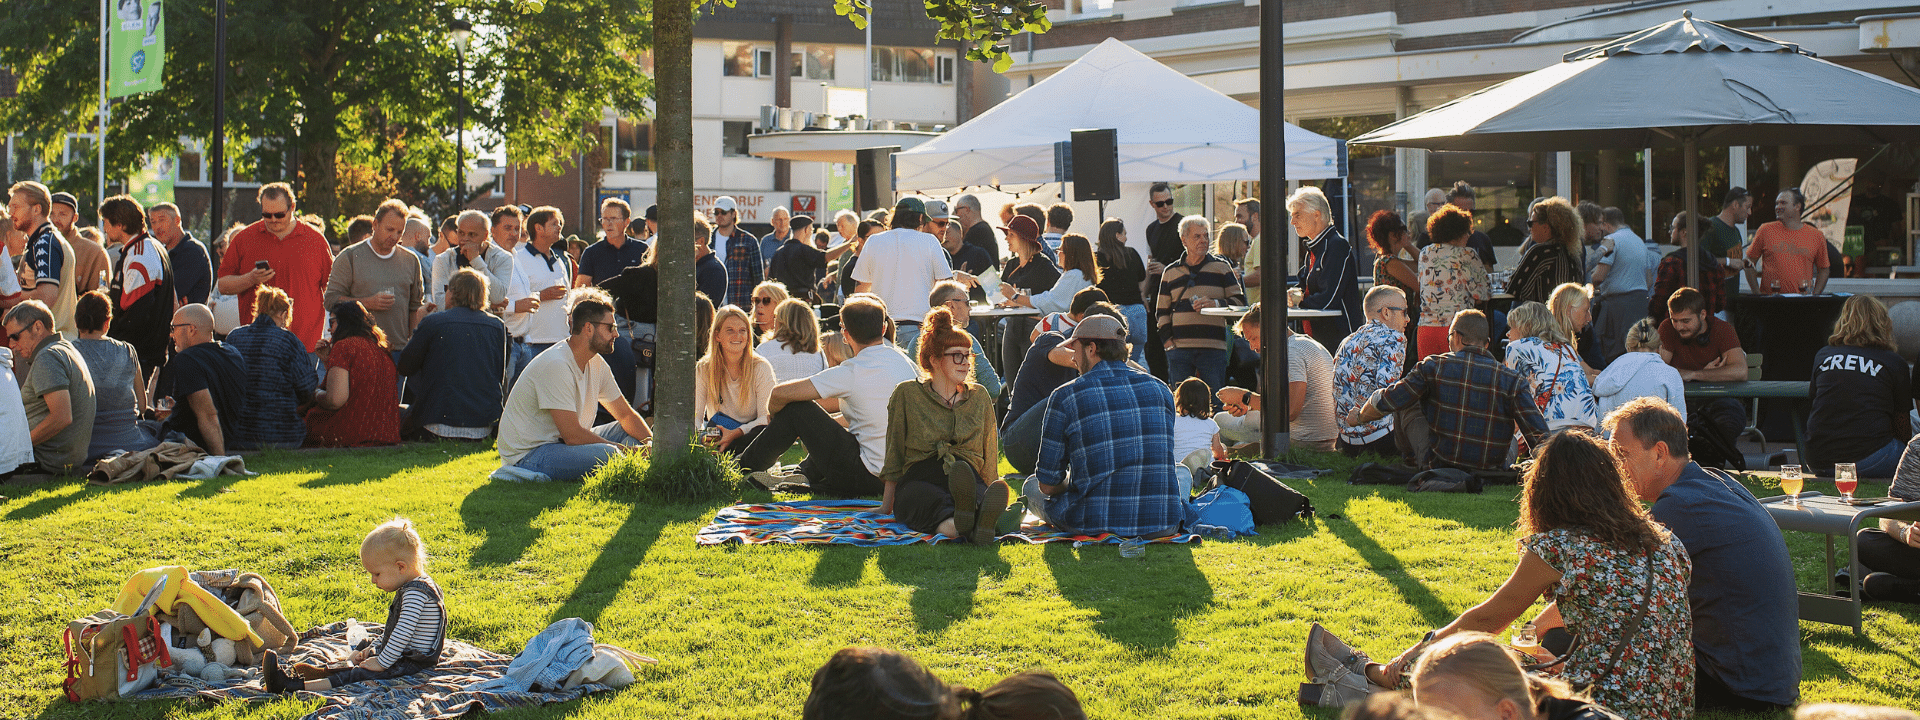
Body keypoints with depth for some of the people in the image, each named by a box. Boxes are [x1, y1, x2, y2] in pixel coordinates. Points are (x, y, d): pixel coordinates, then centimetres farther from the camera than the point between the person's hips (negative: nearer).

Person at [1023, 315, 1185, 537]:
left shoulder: (1065, 397, -6)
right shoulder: (1160, 389, 6)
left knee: (1032, 486, 25)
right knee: (1181, 474, 38)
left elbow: (1048, 484, -1)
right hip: (1163, 525, 4)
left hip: (1096, 524, -3)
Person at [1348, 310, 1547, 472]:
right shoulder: (1513, 381, -7)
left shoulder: (1434, 367, -7)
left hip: (1437, 468, -1)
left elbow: (1386, 401, -1)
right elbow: (1540, 437, -12)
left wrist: (1358, 417, 20)